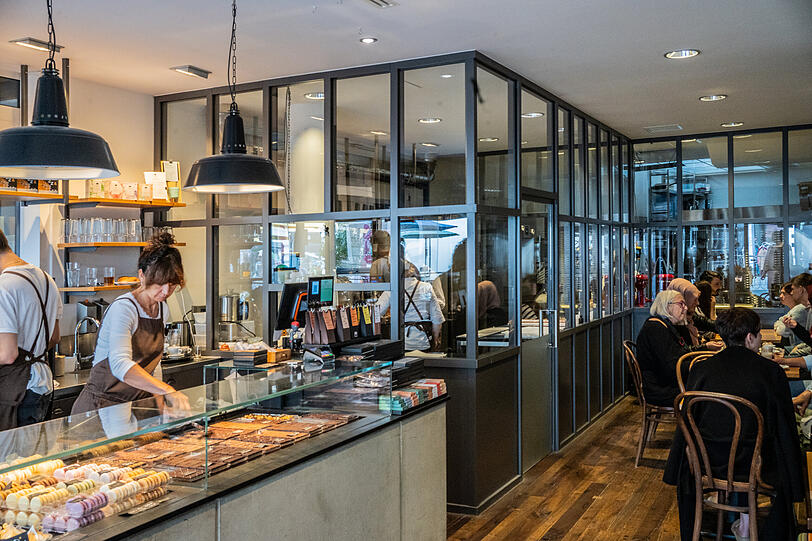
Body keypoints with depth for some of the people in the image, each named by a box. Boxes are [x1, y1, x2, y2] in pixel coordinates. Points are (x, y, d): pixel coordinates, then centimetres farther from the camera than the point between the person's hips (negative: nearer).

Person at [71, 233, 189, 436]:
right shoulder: (123, 308, -17)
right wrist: (168, 391, -42)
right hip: (101, 407, -7)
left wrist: (160, 406, 11)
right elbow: (120, 364, -33)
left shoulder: (162, 309, 7)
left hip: (135, 408, 7)